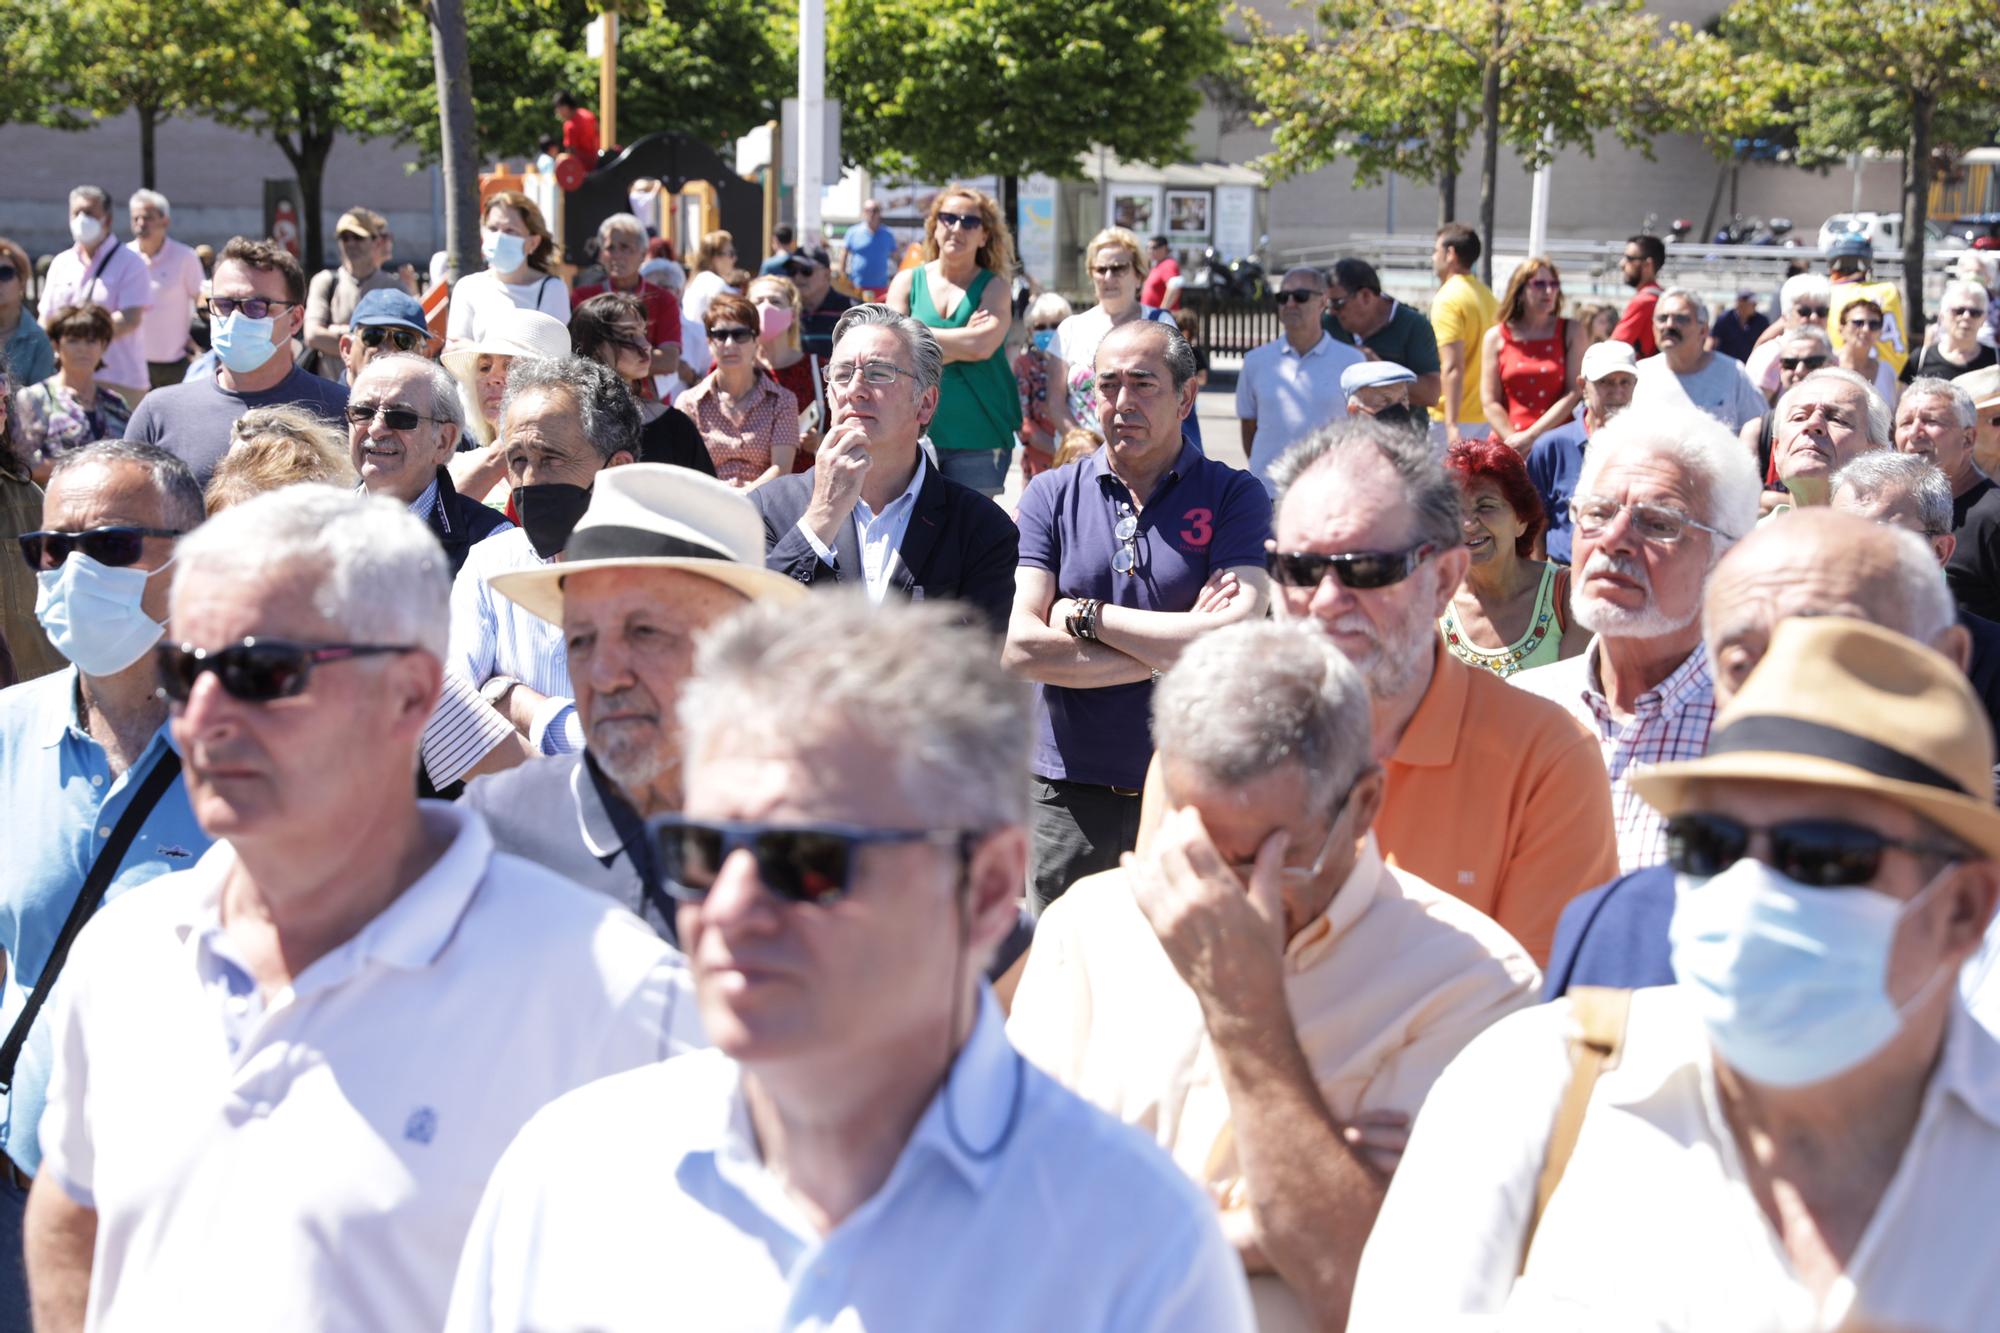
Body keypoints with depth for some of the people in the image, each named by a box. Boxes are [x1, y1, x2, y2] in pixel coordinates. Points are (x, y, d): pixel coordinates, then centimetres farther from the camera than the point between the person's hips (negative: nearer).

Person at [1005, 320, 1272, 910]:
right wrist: (1170, 646, -10)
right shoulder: (1051, 496, 6)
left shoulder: (1233, 497, 1)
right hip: (1070, 793, 2)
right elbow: (1020, 648, -7)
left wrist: (1087, 616, -8)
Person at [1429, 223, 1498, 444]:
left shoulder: (1447, 299, -12)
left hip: (1454, 419, -8)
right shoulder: (1487, 295, 14)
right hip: (1485, 417, 8)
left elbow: (1453, 368, -21)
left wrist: (1451, 425, -25)